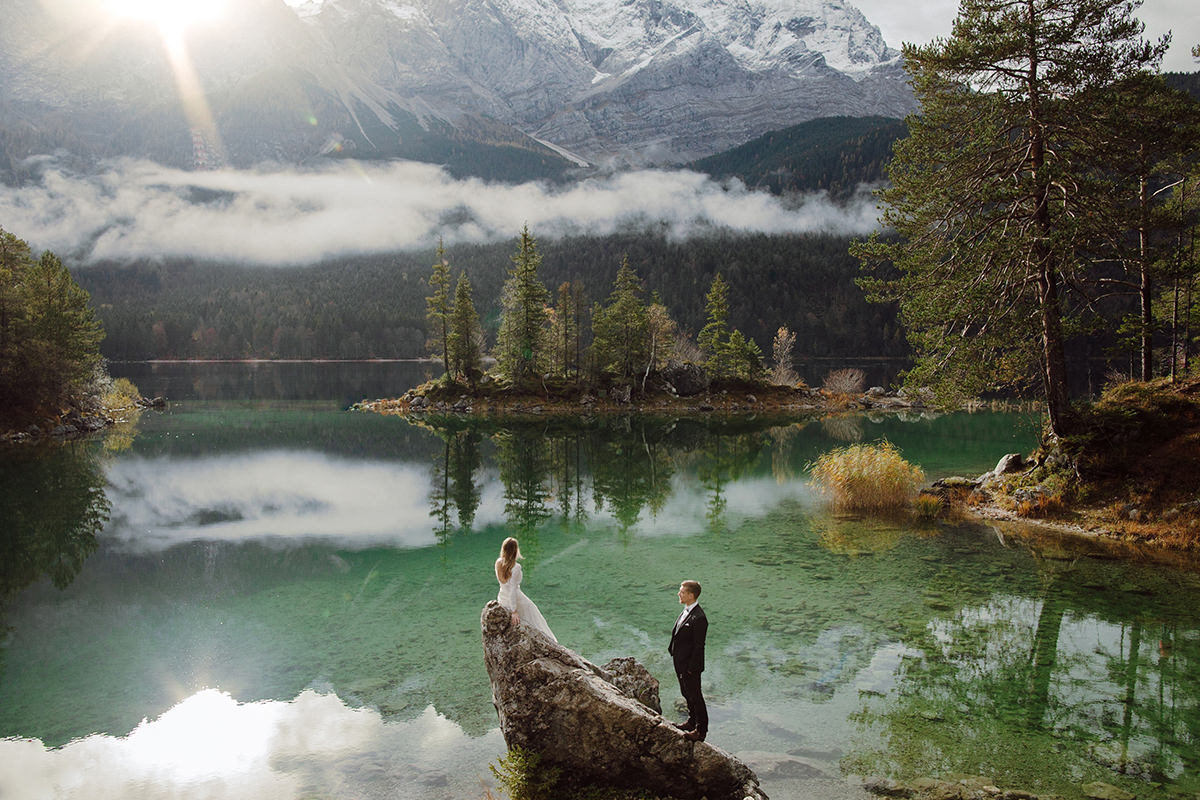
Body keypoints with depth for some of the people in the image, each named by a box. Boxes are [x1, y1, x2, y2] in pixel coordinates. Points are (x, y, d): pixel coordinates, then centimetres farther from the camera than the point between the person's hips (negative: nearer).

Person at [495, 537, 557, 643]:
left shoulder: (498, 562, -6)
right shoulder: (516, 567, -25)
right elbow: (512, 589, -26)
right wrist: (514, 611, -23)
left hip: (502, 599, 7)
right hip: (516, 600, -7)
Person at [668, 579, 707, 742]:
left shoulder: (699, 618, -27)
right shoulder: (687, 611, 3)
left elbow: (699, 646, -23)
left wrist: (691, 669, -19)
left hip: (690, 665, -9)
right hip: (681, 663, 9)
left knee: (695, 696, 6)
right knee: (686, 693, 23)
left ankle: (701, 731, 21)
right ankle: (692, 722, 41)